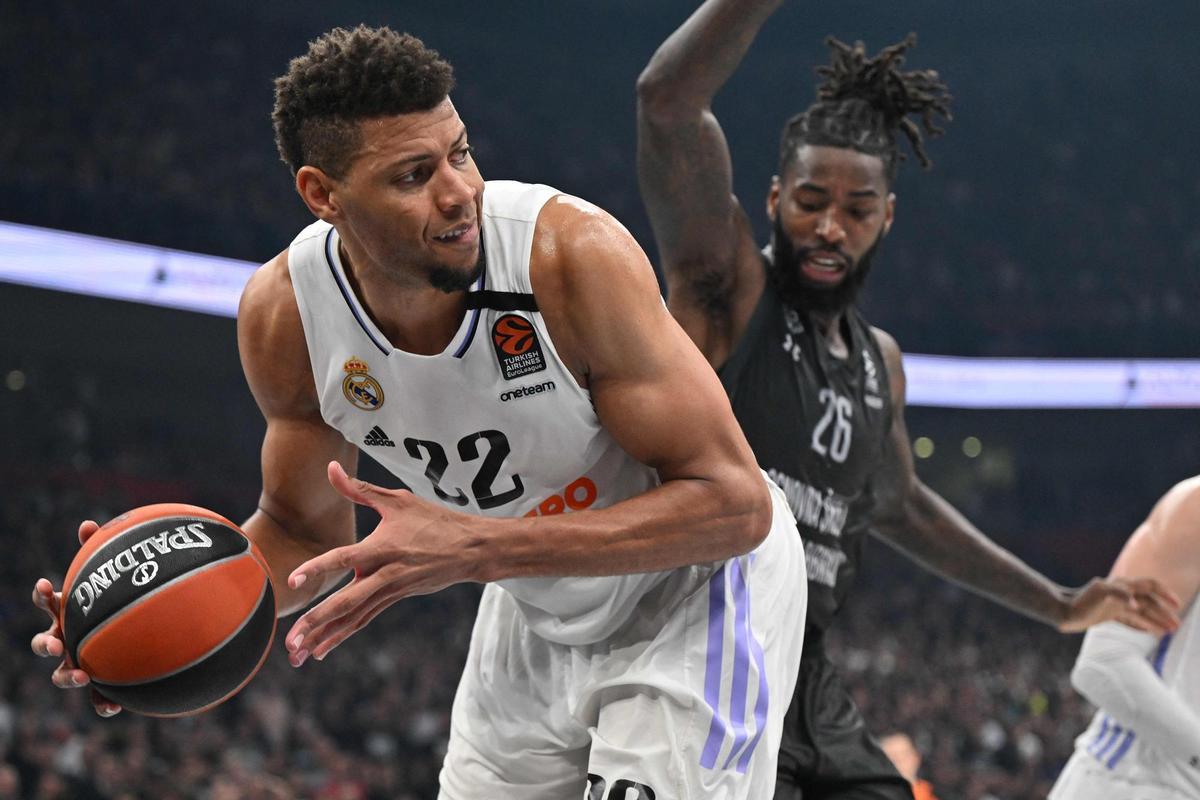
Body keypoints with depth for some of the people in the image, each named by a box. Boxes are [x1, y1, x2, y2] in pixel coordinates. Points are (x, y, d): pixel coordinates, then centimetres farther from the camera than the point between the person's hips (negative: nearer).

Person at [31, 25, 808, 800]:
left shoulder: (576, 253, -32)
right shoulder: (283, 314, -18)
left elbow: (735, 504, -31)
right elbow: (307, 531, 0)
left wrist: (476, 548, -39)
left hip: (696, 585, -4)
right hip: (539, 611, 5)